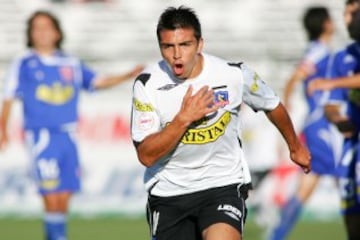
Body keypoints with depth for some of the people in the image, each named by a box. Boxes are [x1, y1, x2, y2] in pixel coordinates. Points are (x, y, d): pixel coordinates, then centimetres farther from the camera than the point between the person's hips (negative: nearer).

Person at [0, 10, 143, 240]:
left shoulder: (71, 64, 12)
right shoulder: (24, 64, 1)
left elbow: (98, 82, 18)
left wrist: (128, 75, 9)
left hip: (68, 136, 4)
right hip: (42, 137, -4)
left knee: (65, 197, 4)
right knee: (51, 197, -12)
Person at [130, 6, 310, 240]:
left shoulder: (235, 74, -12)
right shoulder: (147, 84, -13)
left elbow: (273, 106, 10)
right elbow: (146, 155, -16)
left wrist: (295, 147, 25)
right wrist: (184, 118, -27)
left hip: (223, 184, -2)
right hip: (168, 192, 2)